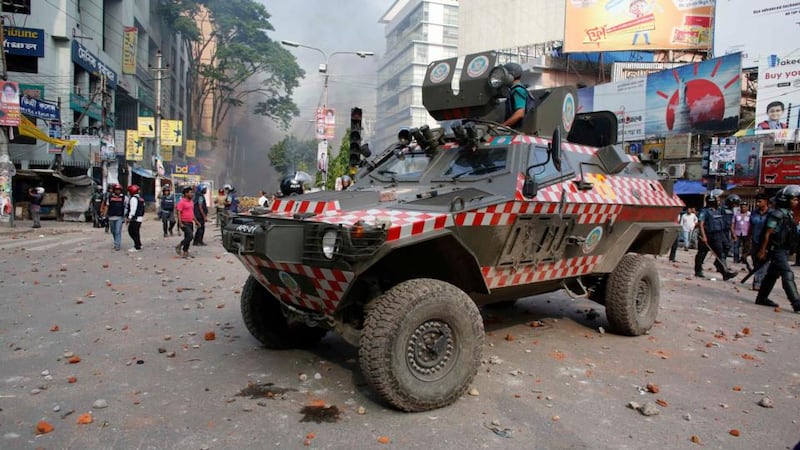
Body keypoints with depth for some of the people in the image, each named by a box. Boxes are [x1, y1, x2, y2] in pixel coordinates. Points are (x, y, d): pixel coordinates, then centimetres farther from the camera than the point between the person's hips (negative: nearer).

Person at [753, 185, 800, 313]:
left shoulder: (789, 214, 14)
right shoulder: (776, 214, -13)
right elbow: (768, 233, -14)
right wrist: (762, 250, -15)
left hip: (784, 249, 9)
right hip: (777, 249, -9)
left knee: (773, 274, 13)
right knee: (788, 275, -14)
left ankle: (762, 298, 21)